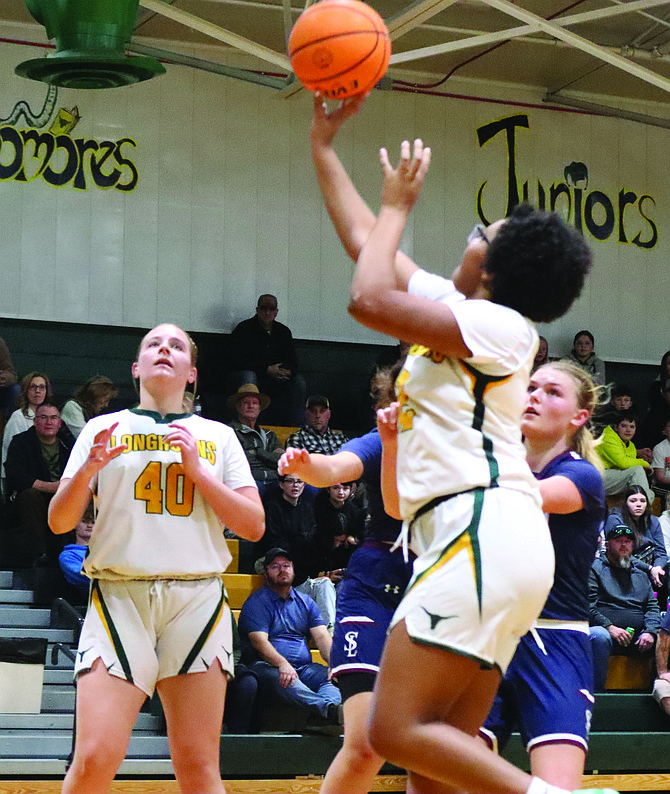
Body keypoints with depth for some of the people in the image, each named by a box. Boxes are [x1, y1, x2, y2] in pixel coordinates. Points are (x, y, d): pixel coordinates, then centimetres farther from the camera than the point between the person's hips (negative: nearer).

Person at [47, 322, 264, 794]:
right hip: (119, 595, -1)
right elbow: (59, 522, 10)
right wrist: (87, 471, -9)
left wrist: (198, 471, -2)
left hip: (198, 596, 1)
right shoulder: (104, 430, 15)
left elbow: (254, 526, 8)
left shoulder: (218, 436, 16)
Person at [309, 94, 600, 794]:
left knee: (398, 732, -19)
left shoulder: (501, 325, -4)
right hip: (471, 538, 10)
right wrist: (322, 143, 32)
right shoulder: (450, 306, 21)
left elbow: (368, 300, -12)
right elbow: (363, 240, 30)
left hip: (484, 533, -10)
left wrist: (398, 205, 1)